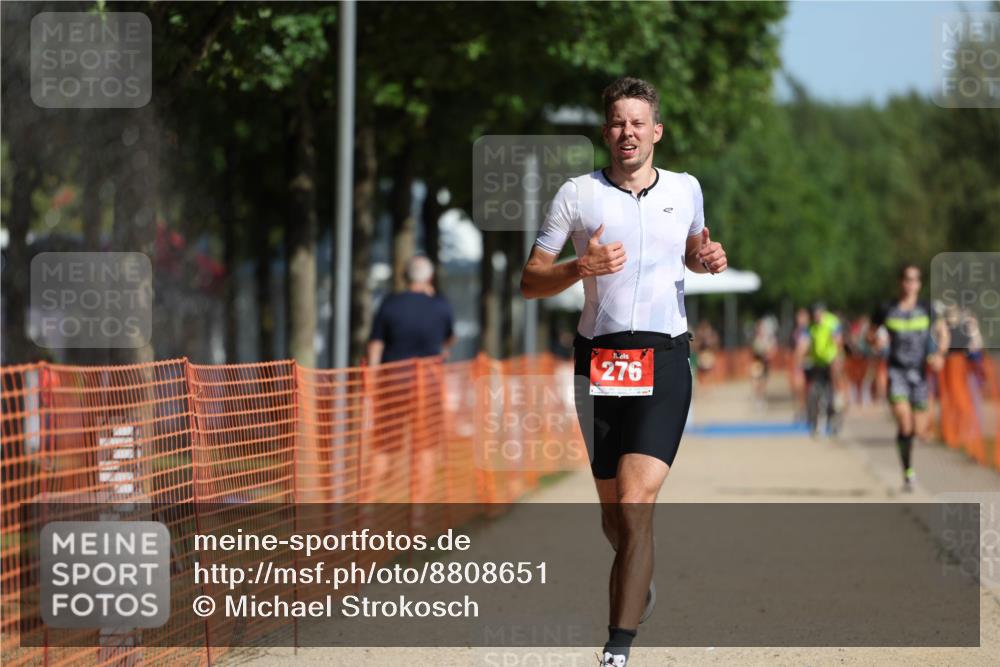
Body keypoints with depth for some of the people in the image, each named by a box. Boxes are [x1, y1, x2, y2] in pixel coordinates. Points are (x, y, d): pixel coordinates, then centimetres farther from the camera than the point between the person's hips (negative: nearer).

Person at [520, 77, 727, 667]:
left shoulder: (686, 189, 10)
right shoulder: (577, 194, 3)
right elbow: (530, 281, 4)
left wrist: (710, 258, 6)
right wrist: (581, 267, -15)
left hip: (664, 359, -1)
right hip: (599, 360, 1)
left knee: (635, 505, -16)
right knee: (613, 511, 9)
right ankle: (640, 582, 43)